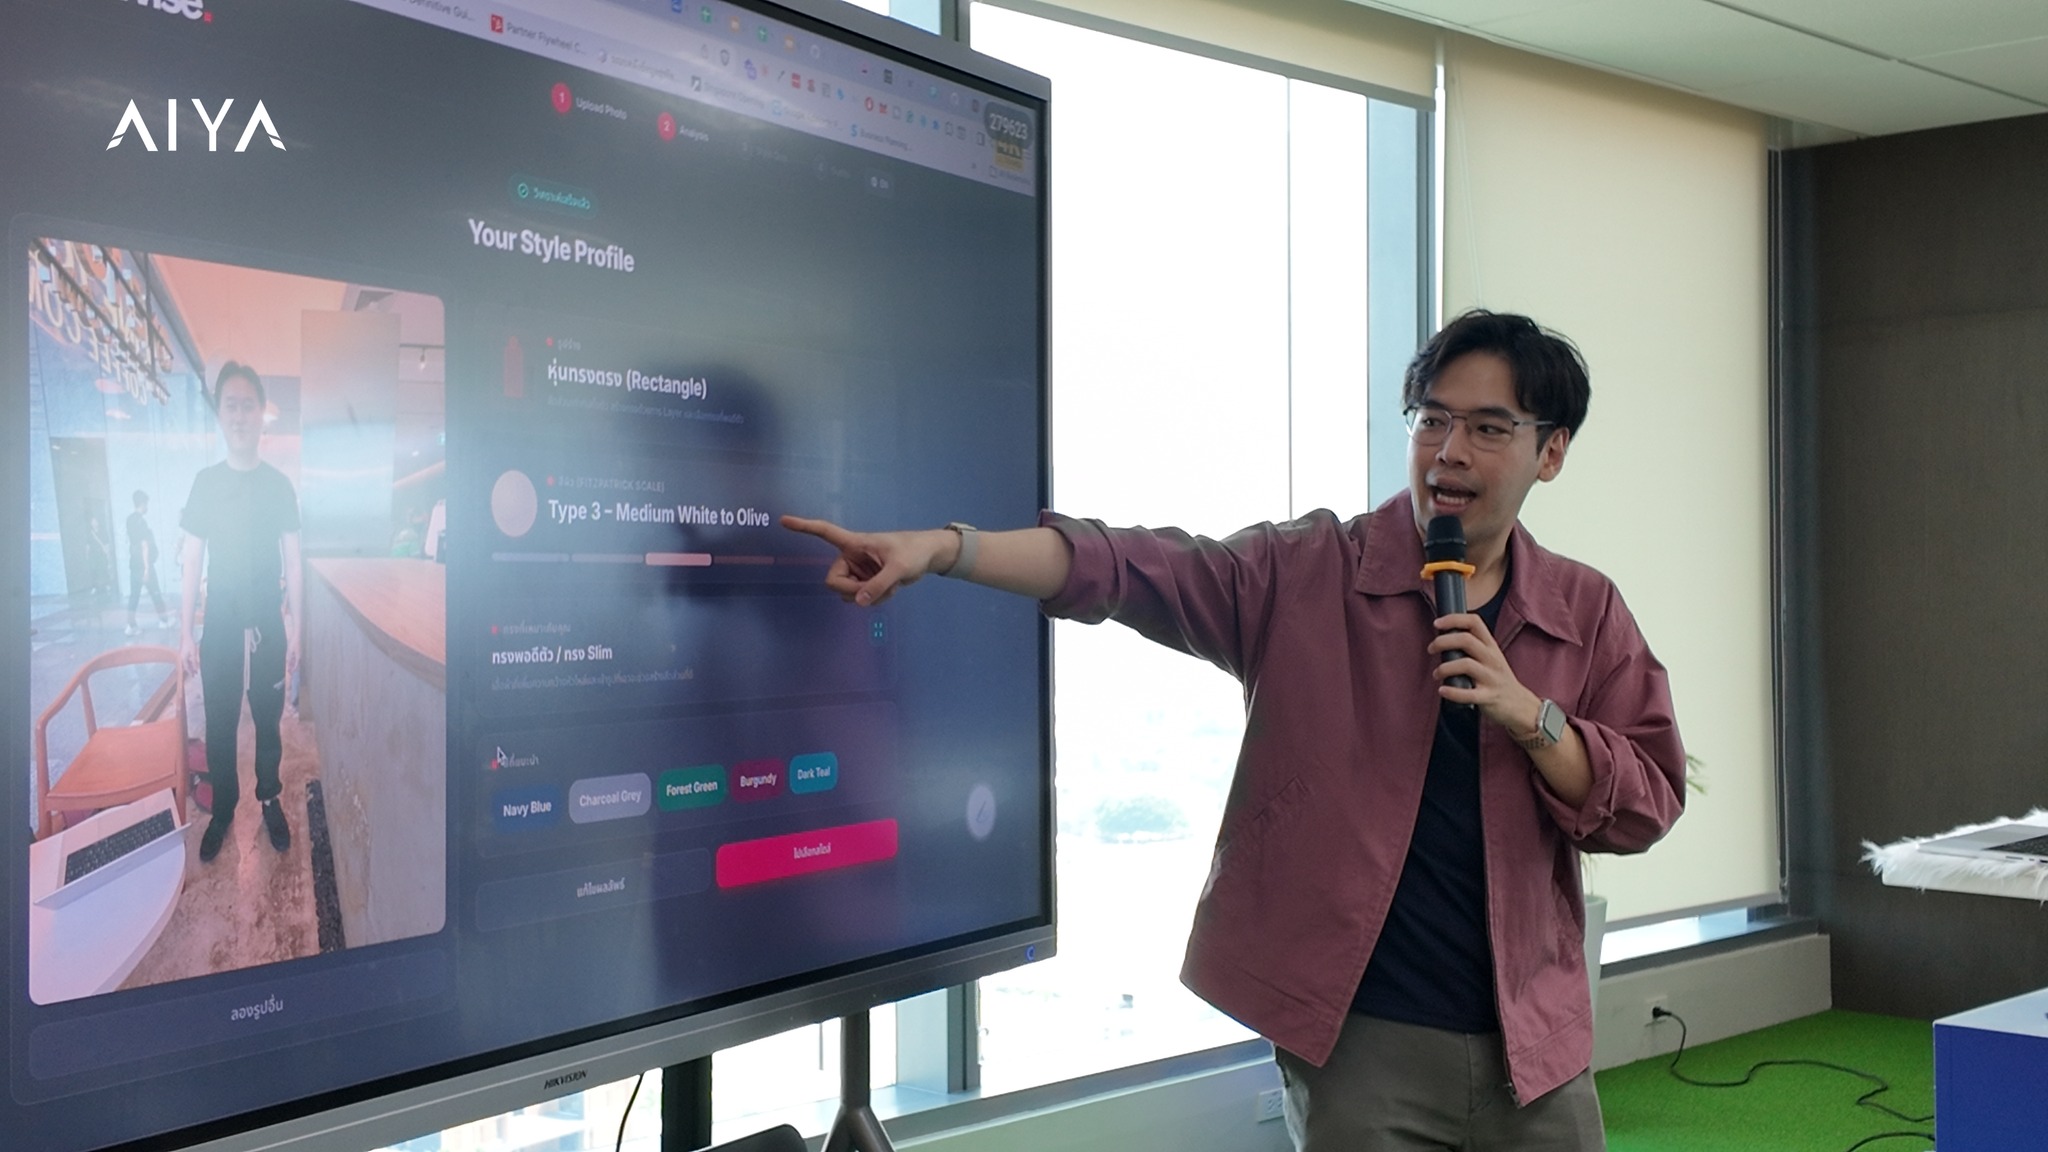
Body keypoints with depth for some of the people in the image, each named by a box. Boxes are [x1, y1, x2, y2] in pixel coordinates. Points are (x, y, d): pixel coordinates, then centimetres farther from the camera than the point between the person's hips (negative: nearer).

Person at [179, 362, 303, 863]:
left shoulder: (278, 485, -1)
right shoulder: (205, 482, -1)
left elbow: (292, 561, 2)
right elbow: (193, 559, 2)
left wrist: (295, 629, 0)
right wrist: (187, 632, 0)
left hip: (267, 626, 0)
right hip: (219, 626, 0)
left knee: (268, 719, 7)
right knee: (219, 723, 6)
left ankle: (270, 799, 23)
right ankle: (222, 809, 20)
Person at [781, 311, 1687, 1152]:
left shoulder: (1588, 614, 6)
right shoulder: (1305, 576, -2)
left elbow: (1644, 806, 3)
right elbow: (1127, 567, -14)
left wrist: (1530, 717, -14)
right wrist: (942, 549, -27)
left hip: (1533, 1044, 3)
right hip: (1360, 1040, -2)